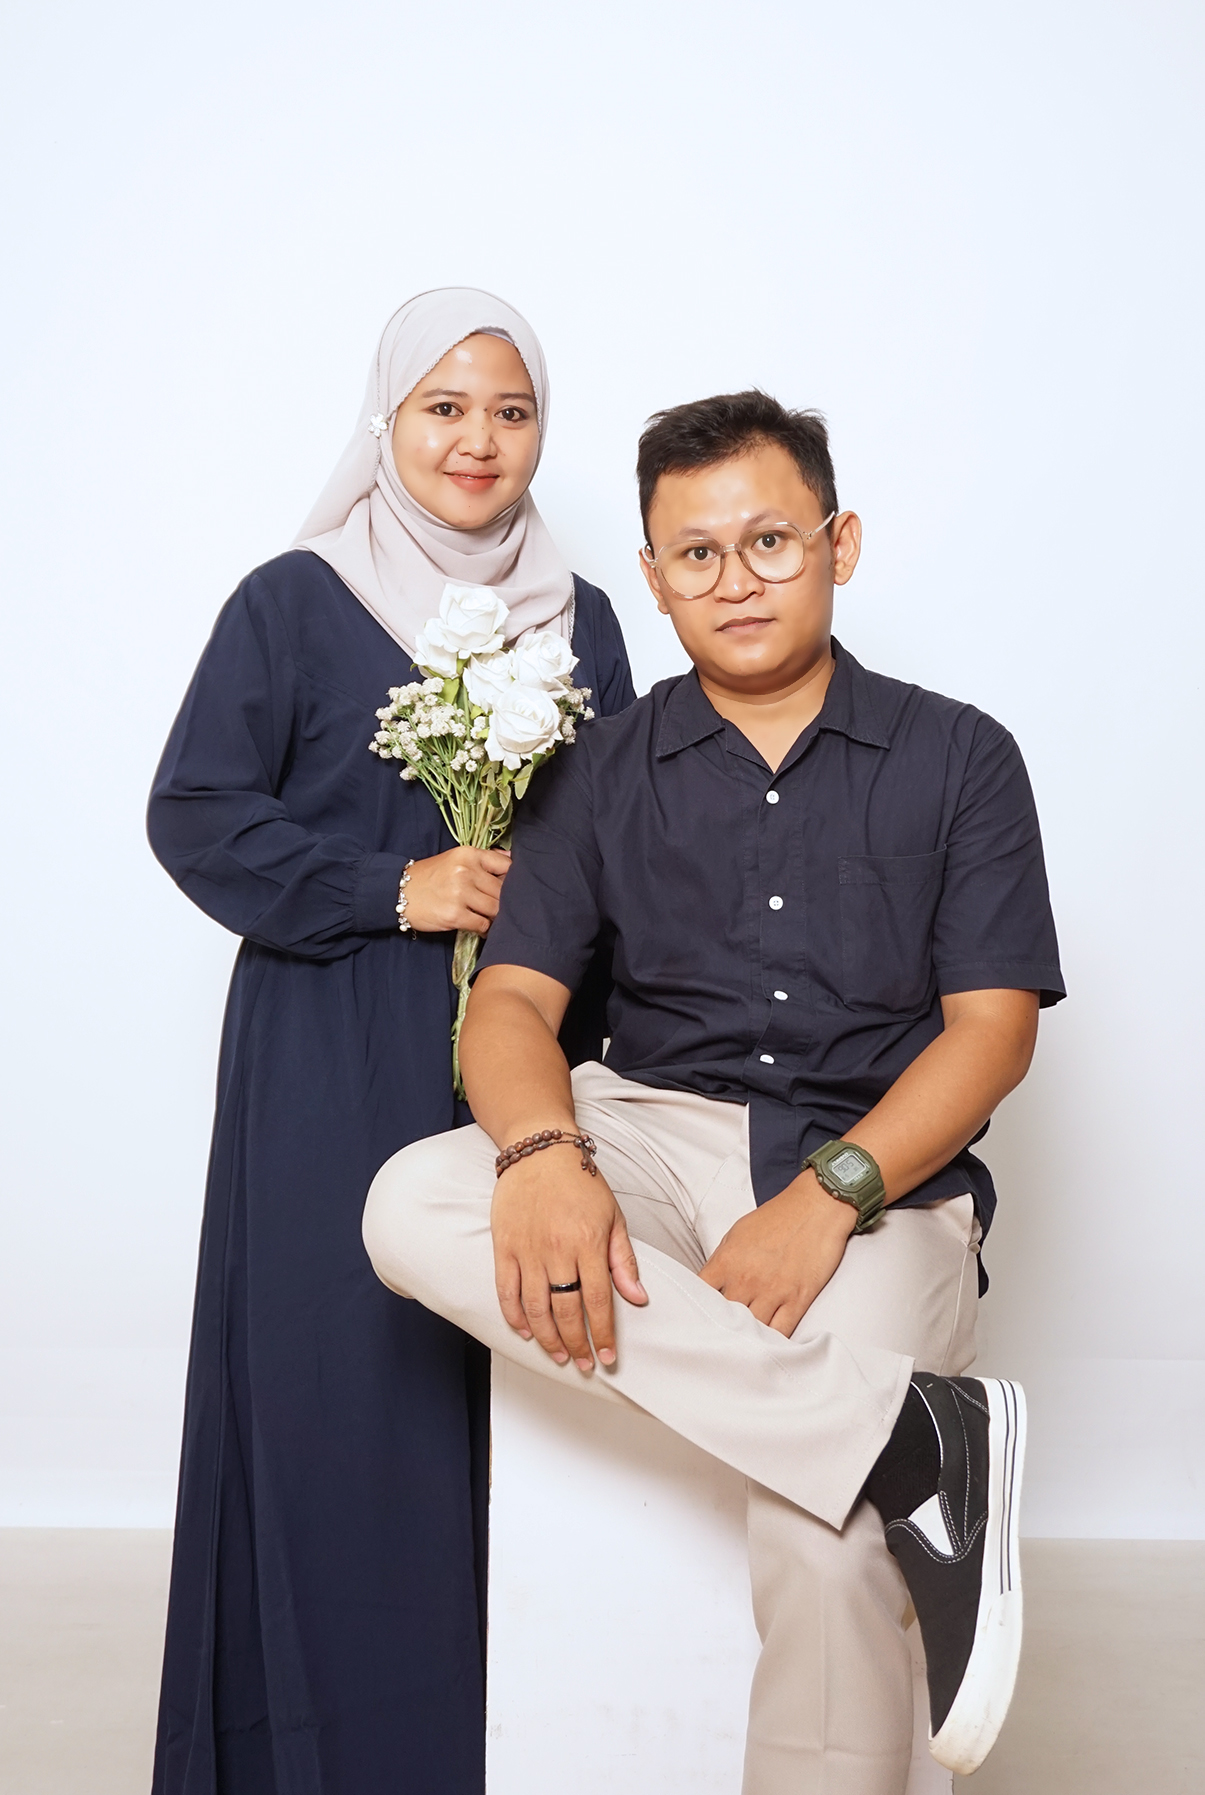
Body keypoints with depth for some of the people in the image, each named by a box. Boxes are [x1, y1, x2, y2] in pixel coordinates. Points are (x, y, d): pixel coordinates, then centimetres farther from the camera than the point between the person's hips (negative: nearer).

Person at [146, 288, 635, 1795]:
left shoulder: (578, 622, 10)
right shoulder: (292, 605, -1)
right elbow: (195, 814, -4)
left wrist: (579, 1013, 0)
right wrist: (393, 888, -12)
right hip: (330, 1064, -3)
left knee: (499, 1373, 4)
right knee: (338, 1377, -2)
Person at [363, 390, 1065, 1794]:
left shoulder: (958, 758, 8)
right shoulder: (607, 770, 13)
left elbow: (993, 1029, 0)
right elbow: (512, 998, 3)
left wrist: (824, 1199, -17)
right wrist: (544, 1153, -21)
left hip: (876, 1167, -3)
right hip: (655, 1136, 3)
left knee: (824, 1555, -29)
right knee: (414, 1206, -30)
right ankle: (915, 1438, -30)